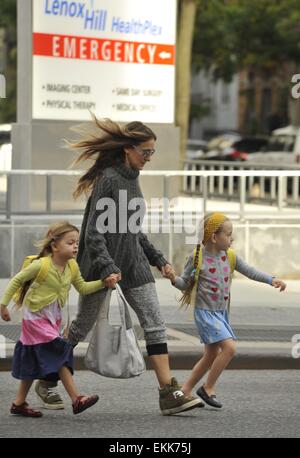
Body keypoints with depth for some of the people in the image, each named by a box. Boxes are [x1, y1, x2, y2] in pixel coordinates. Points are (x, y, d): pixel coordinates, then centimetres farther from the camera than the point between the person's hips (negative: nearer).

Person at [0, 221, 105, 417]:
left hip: (52, 319, 7)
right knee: (59, 354, -16)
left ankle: (19, 403, 22)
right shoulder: (41, 265, -22)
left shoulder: (72, 267, -3)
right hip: (35, 317, -7)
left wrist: (102, 283, -8)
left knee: (33, 363, 13)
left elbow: (83, 287, 7)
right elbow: (17, 280, -11)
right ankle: (76, 399, -18)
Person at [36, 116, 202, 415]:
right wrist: (107, 269, -27)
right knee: (82, 325, 7)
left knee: (154, 324, -4)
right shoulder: (108, 179, -14)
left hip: (133, 264, 7)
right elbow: (93, 232, -19)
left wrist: (158, 260, 18)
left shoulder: (132, 178, 11)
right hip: (101, 264, -7)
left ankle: (169, 393, -8)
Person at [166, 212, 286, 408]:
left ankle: (185, 390, 25)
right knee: (229, 347, -19)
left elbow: (249, 271, 4)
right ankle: (208, 388, -5)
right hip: (205, 311, -7)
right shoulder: (197, 257, -11)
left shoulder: (230, 256, 2)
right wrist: (174, 279, -23)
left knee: (211, 356, 13)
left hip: (222, 312, 7)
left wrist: (271, 280, -8)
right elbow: (185, 283, -2)